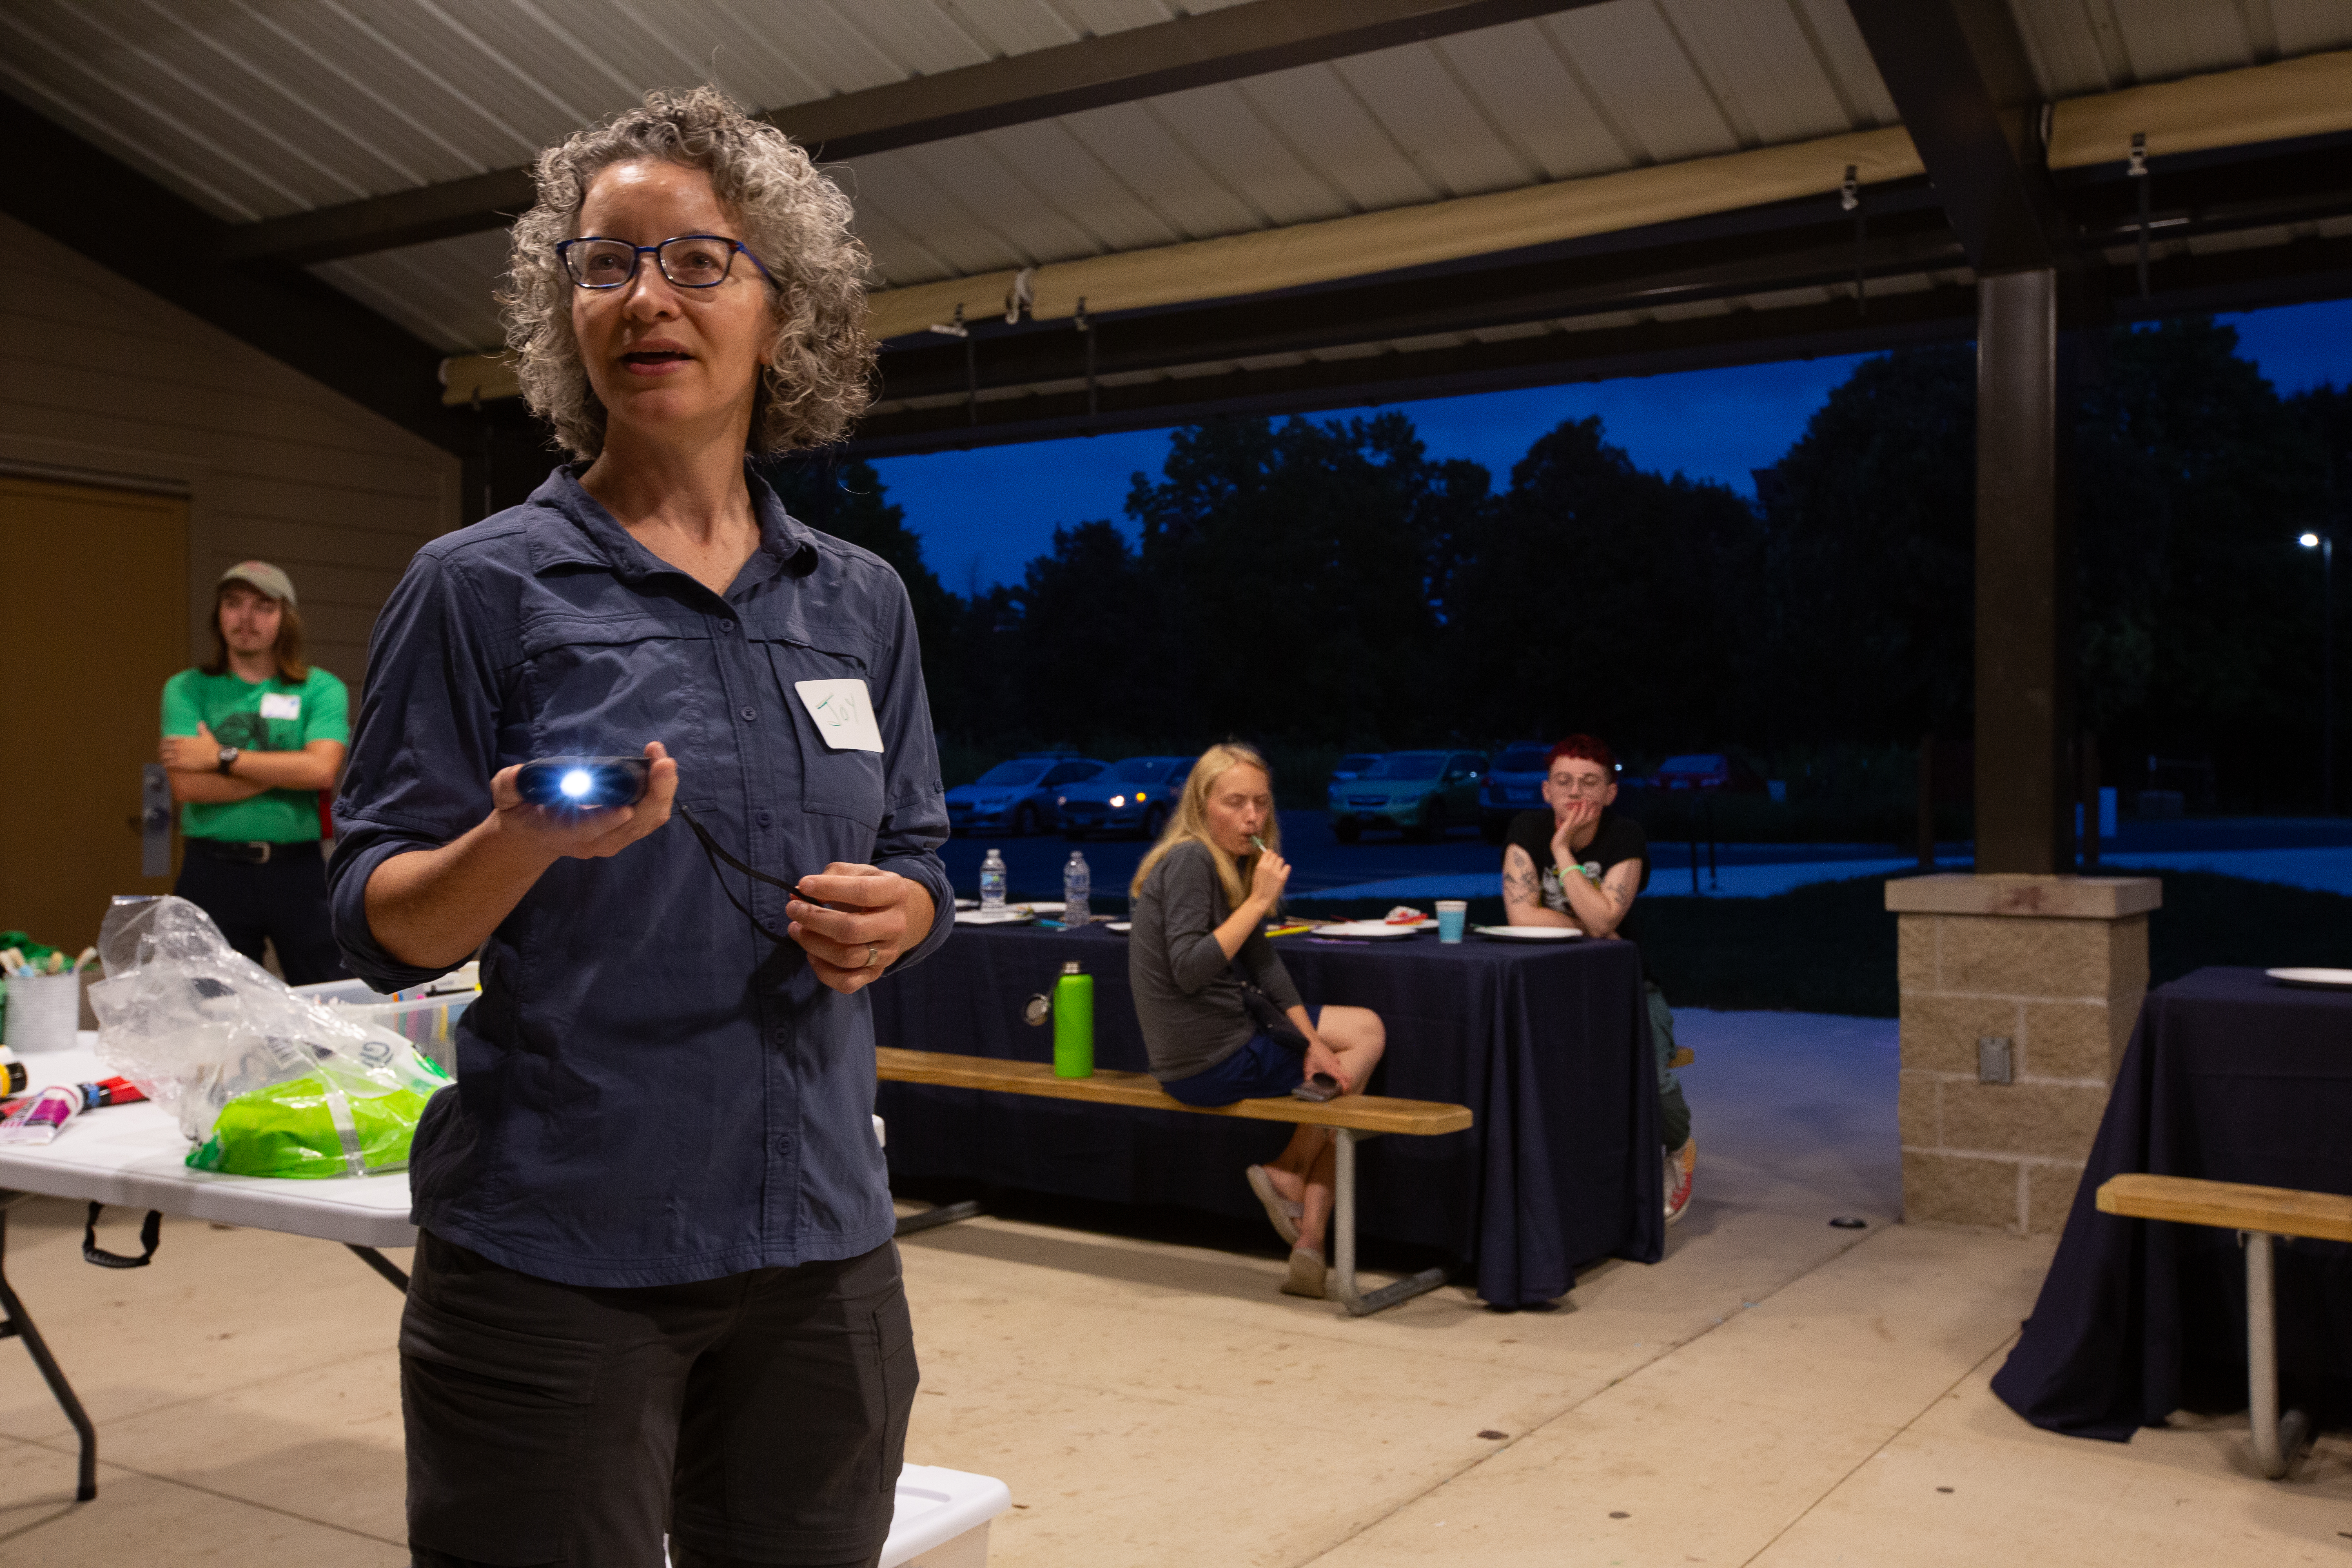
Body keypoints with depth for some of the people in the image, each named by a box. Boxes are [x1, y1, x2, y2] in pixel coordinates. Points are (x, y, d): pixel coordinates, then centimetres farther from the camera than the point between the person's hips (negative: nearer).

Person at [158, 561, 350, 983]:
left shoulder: (322, 690, 5)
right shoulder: (186, 689, 7)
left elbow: (322, 770, -12)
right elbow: (187, 786, -7)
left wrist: (223, 758, -9)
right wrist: (286, 770, -8)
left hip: (298, 868, 0)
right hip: (214, 870, 1)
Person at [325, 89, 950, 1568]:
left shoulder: (862, 600, 8)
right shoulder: (481, 586, -4)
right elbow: (380, 926, -5)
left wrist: (892, 915, -8)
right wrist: (524, 841, -25)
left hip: (819, 1242, 4)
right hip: (553, 1256, -3)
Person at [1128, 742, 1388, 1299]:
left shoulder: (1234, 863, 10)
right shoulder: (1190, 860, -18)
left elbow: (1262, 960, 7)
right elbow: (1189, 970, -26)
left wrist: (1314, 1040, -1)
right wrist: (1258, 901, -24)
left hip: (1228, 1040, 9)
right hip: (1207, 1063, -9)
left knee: (1367, 1030, 14)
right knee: (1355, 1060, 3)